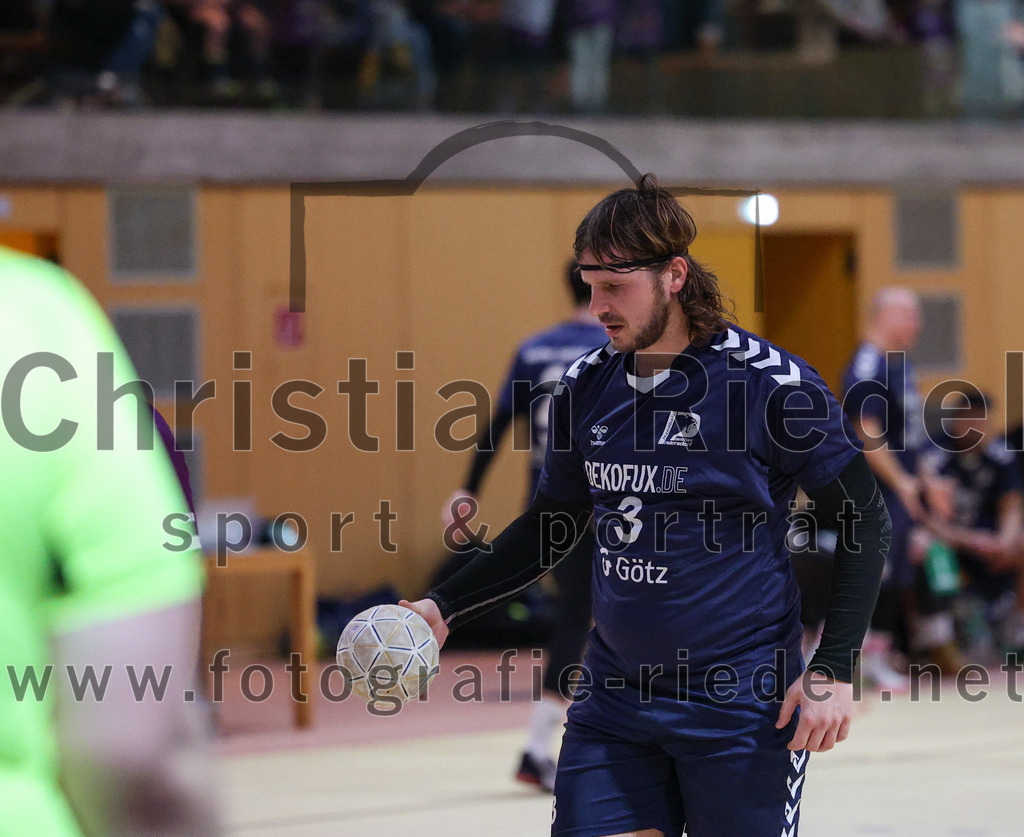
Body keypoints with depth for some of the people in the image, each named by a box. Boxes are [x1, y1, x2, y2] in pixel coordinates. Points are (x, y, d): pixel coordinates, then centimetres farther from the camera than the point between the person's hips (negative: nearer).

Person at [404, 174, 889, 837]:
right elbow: (550, 528, 19)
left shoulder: (773, 384, -10)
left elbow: (865, 521, -5)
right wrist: (446, 607, 8)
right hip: (613, 701, 5)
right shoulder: (586, 387, 6)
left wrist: (834, 669, -11)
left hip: (739, 704, -5)